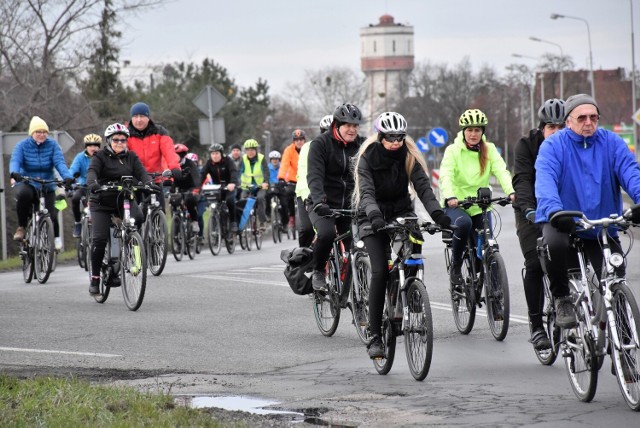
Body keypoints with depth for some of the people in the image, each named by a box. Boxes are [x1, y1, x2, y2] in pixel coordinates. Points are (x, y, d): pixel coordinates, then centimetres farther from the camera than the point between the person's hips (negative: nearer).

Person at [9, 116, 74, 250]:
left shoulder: (52, 145, -3)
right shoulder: (22, 145, -4)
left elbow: (60, 162, -16)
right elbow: (15, 161, -20)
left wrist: (67, 177, -36)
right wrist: (14, 173, -43)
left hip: (47, 187, 1)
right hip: (27, 184, -1)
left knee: (51, 215, -14)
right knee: (23, 194, -37)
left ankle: (56, 237, 22)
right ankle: (22, 227, -16)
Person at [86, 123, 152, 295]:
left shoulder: (131, 157, 8)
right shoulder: (100, 157, -2)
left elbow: (141, 173, -6)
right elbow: (92, 171, -20)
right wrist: (92, 183, -43)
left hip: (125, 199, 2)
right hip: (102, 202, -2)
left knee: (137, 217, -30)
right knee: (99, 239, -13)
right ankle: (94, 278, 1)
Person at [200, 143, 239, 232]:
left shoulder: (227, 160, -12)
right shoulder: (209, 163, -3)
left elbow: (233, 172, -28)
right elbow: (203, 174, -15)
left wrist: (233, 183, -48)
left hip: (229, 187, -4)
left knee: (230, 199, -30)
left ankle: (233, 222, -17)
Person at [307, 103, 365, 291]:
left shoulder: (361, 145, 3)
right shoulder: (320, 144, -8)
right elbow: (314, 175, -19)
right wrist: (319, 201, -35)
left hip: (349, 204, 4)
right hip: (324, 205, -4)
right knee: (326, 233, -30)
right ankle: (318, 272, -6)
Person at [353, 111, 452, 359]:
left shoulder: (409, 156, -7)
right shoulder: (368, 157, -14)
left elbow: (423, 186, -16)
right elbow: (366, 192, -25)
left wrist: (437, 213, -32)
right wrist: (374, 215, -44)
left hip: (401, 211, 3)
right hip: (373, 217, -3)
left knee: (415, 242, -27)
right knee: (380, 271, -18)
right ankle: (375, 336, -16)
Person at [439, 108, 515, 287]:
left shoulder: (489, 150, 5)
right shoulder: (453, 150, -3)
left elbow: (501, 171, -10)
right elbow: (446, 176, -17)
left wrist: (511, 192, -30)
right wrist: (449, 197, -38)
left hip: (480, 206, 3)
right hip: (456, 205, -3)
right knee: (464, 223, -35)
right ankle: (455, 267, -15)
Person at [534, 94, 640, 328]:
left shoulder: (611, 142, 4)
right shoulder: (553, 145, -3)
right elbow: (545, 179, -19)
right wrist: (554, 210, -40)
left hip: (603, 228, 3)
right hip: (562, 223, -2)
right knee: (554, 244, -35)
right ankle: (561, 298, -10)